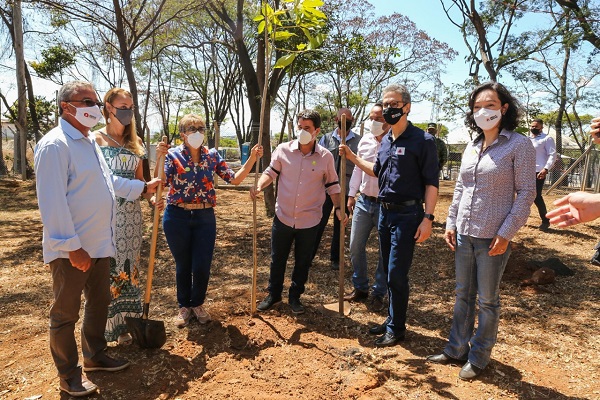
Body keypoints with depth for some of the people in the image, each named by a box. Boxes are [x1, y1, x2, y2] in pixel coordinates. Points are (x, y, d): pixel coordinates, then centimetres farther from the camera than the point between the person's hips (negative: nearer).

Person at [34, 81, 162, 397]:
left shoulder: (88, 142, 12)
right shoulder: (55, 145, -18)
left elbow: (108, 181, 23)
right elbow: (52, 202, -24)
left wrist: (143, 187, 22)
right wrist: (72, 247, -24)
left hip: (99, 244, 9)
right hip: (71, 250, -9)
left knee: (99, 303, 21)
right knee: (65, 314, 8)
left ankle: (95, 356, 39)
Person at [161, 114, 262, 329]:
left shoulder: (212, 155, 4)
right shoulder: (173, 155, -4)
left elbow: (235, 179, 0)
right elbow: (161, 183, -15)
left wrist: (252, 158, -8)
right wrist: (160, 157, -28)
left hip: (205, 217, 2)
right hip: (177, 217, -2)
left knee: (202, 266, 2)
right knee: (183, 265, 11)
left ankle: (197, 304, 30)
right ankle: (184, 306, 32)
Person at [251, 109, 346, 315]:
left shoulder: (325, 156, -7)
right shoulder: (283, 150, -8)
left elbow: (332, 185, 3)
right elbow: (271, 172, 2)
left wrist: (338, 208, -7)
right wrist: (259, 186, -17)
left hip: (309, 220, 0)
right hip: (283, 217, 1)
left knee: (303, 262, 15)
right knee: (277, 259, 16)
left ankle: (295, 296, 36)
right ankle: (273, 294, 37)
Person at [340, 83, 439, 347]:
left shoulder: (422, 140, -11)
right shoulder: (385, 141, 10)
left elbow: (431, 182, -12)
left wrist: (427, 217, -18)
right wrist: (353, 158, 15)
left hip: (407, 214, -7)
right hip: (384, 212, 8)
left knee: (396, 274, -3)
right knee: (389, 272, 15)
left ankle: (396, 329, 13)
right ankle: (392, 319, 29)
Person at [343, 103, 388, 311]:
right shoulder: (365, 140, 5)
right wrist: (351, 194, 13)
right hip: (364, 201, 6)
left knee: (385, 252, 7)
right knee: (355, 246, 10)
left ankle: (378, 294, 22)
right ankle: (360, 288, 26)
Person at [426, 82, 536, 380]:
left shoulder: (519, 145, -8)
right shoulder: (471, 148, 10)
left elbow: (526, 192, -9)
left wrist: (506, 233, -14)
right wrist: (451, 222, 9)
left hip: (493, 238, -6)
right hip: (464, 235, 6)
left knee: (487, 300, 8)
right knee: (463, 295, 15)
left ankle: (478, 357, 25)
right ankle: (456, 349, 30)